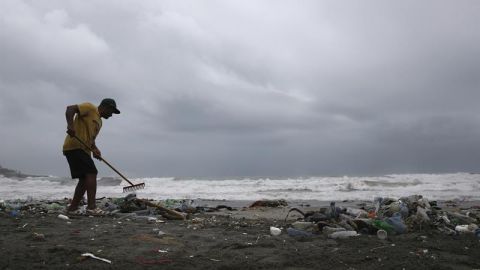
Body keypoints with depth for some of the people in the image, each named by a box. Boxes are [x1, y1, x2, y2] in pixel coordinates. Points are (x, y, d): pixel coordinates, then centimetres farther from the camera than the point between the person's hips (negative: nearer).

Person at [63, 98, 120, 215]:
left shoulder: (99, 122, 26)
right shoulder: (90, 108, -2)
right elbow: (70, 109, -13)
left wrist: (95, 149, 6)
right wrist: (70, 125, -28)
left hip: (83, 150, 10)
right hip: (74, 147, -10)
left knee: (85, 179, 9)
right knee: (91, 173, -17)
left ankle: (72, 208, 14)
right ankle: (91, 207, -20)